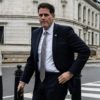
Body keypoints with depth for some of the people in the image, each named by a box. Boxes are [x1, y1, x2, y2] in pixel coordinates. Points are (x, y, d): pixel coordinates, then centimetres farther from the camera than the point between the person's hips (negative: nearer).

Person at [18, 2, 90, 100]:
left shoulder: (65, 31, -9)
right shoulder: (35, 33, 7)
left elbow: (85, 51, -11)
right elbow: (32, 59, 13)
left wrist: (71, 72, -15)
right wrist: (23, 80, 9)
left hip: (57, 80, -5)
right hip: (40, 80, 5)